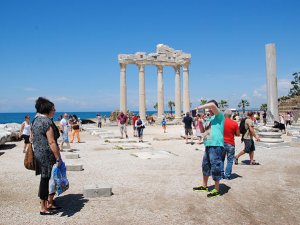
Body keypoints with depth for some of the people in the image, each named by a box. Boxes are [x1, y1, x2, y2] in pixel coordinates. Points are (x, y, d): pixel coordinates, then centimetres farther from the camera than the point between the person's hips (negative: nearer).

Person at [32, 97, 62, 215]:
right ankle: (44, 208, 12)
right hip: (47, 155, -9)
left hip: (38, 153, 9)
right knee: (46, 180, 1)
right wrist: (58, 158, -19)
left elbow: (33, 138, 17)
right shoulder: (47, 122, -18)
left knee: (45, 179, 17)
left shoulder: (36, 120, 11)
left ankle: (49, 203, 28)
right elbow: (52, 142, -21)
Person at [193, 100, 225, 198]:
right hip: (208, 145, 9)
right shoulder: (209, 119, 20)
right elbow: (202, 130, 20)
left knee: (215, 167, -4)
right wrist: (200, 121, 3)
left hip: (216, 145, -9)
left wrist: (199, 107, -14)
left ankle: (217, 190, 8)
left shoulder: (219, 116, -5)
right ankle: (204, 186, 34)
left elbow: (212, 105, -23)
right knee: (205, 165, 18)